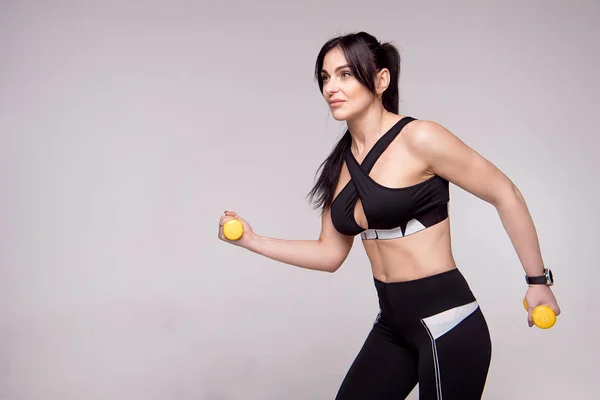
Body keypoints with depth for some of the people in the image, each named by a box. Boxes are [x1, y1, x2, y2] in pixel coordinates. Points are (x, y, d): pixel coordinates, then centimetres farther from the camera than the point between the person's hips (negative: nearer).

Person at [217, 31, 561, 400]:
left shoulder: (419, 139, -15)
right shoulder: (340, 165, 6)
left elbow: (505, 195, -8)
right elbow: (330, 254, 11)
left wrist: (538, 281, -5)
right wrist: (252, 240, 3)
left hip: (446, 323, -7)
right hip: (393, 324, 7)